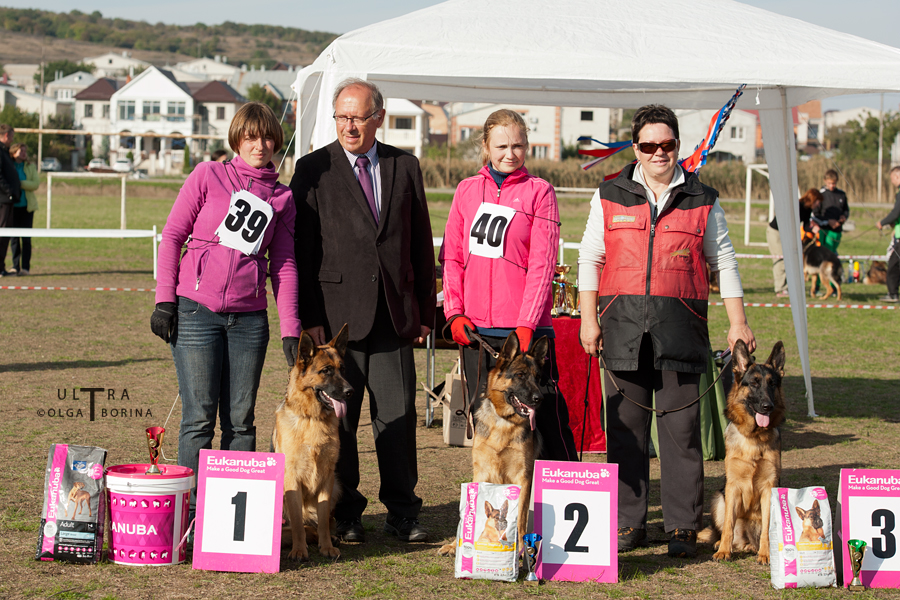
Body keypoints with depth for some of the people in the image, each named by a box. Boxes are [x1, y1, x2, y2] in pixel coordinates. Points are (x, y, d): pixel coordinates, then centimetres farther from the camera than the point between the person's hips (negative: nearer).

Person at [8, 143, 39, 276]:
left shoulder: (30, 167, 6)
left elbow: (35, 184, -5)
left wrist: (20, 183, -16)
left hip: (27, 206, 0)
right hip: (13, 206, 0)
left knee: (26, 238, -3)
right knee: (14, 237, 2)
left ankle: (25, 267, -1)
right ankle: (15, 266, 8)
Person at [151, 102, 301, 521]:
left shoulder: (283, 198, 11)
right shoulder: (208, 176, 3)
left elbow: (283, 265, 11)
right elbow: (172, 235, 3)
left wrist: (291, 330, 4)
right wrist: (165, 299, -5)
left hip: (249, 319, 3)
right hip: (195, 311, -3)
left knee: (240, 419, 6)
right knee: (199, 417, -3)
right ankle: (192, 510, 4)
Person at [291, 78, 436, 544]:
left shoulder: (405, 167, 10)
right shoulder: (313, 170, 2)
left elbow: (421, 243, 13)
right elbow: (303, 248, -1)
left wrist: (425, 310, 10)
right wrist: (309, 316, -8)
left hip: (394, 313, 2)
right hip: (336, 314, -2)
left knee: (398, 415, 2)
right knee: (337, 418, 2)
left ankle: (402, 512, 12)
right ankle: (344, 514, 13)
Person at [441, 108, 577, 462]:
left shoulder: (538, 192, 2)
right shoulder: (467, 191, 13)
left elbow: (542, 264, -5)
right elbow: (452, 257, 13)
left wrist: (526, 324, -13)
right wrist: (454, 312, 0)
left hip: (525, 329, -4)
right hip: (475, 328, 4)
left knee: (545, 420, -5)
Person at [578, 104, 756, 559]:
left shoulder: (701, 201, 10)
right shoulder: (610, 196, 10)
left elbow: (724, 263, 13)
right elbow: (589, 260, 11)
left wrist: (737, 323, 6)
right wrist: (588, 319, 3)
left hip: (679, 327, -1)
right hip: (623, 325, 1)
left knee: (682, 427, -1)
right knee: (625, 426, 2)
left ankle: (683, 526, 6)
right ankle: (628, 523, 11)